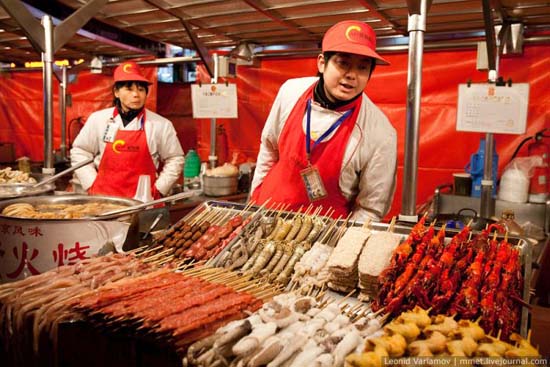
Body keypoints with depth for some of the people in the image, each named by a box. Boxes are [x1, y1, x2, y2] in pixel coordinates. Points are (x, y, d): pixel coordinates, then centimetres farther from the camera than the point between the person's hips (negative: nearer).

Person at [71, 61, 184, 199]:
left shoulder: (161, 125, 0)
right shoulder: (97, 119, 4)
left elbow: (174, 159, 7)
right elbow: (79, 152, 13)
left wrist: (159, 189, 1)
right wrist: (92, 185, 6)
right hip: (103, 197, 1)